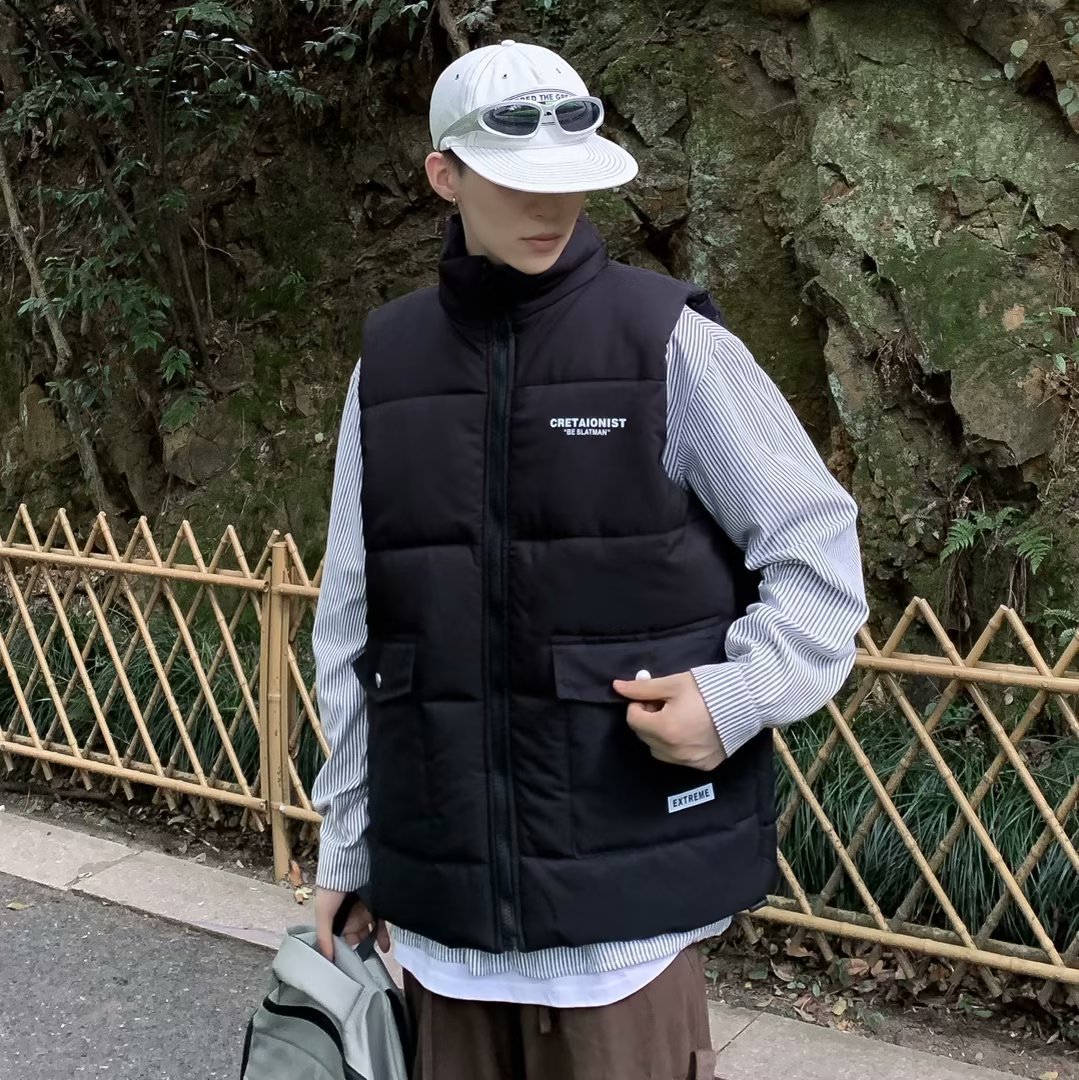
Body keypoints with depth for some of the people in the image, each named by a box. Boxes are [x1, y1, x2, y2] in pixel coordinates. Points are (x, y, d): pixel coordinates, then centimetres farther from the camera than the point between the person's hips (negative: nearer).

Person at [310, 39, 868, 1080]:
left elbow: (819, 544, 0)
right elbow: (351, 628, 9)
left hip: (623, 866, -3)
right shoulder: (389, 362, 6)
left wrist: (739, 693, -16)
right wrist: (348, 839, 12)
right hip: (442, 878, 3)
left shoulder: (666, 337, -4)